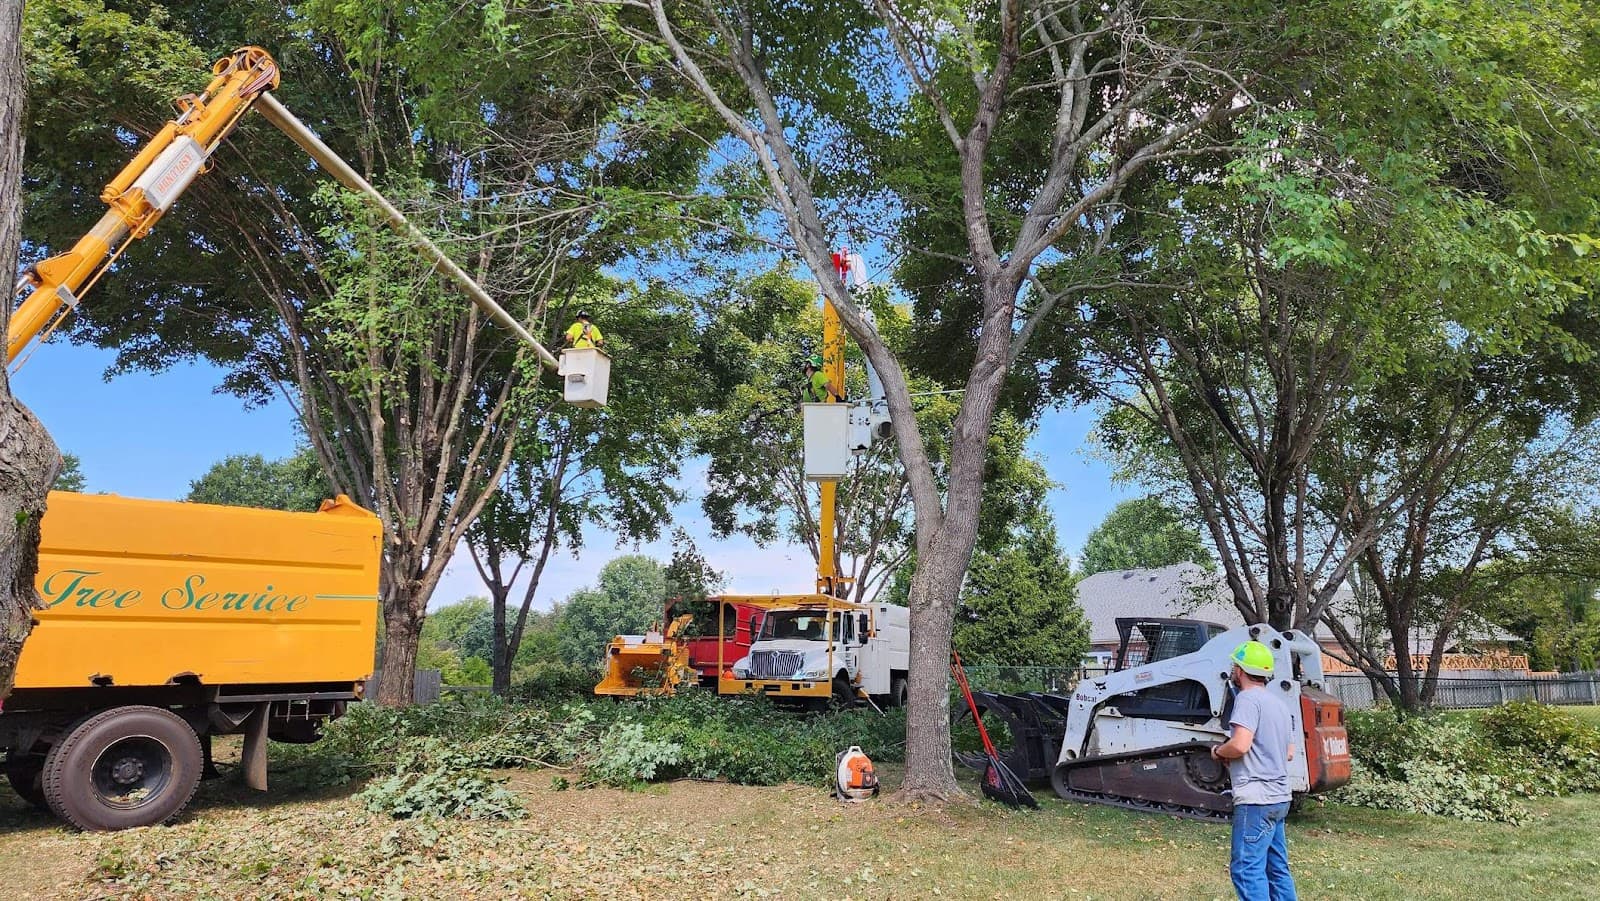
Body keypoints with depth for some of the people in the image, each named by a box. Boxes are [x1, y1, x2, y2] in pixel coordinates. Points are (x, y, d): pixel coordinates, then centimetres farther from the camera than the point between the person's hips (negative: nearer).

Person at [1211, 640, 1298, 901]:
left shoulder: (1248, 698, -13)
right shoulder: (1278, 703, 17)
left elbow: (1240, 744, -24)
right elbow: (1289, 753, 24)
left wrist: (1218, 751, -6)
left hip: (1256, 799, -10)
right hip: (1279, 798, 10)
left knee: (1246, 869, -9)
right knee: (1277, 869, 15)